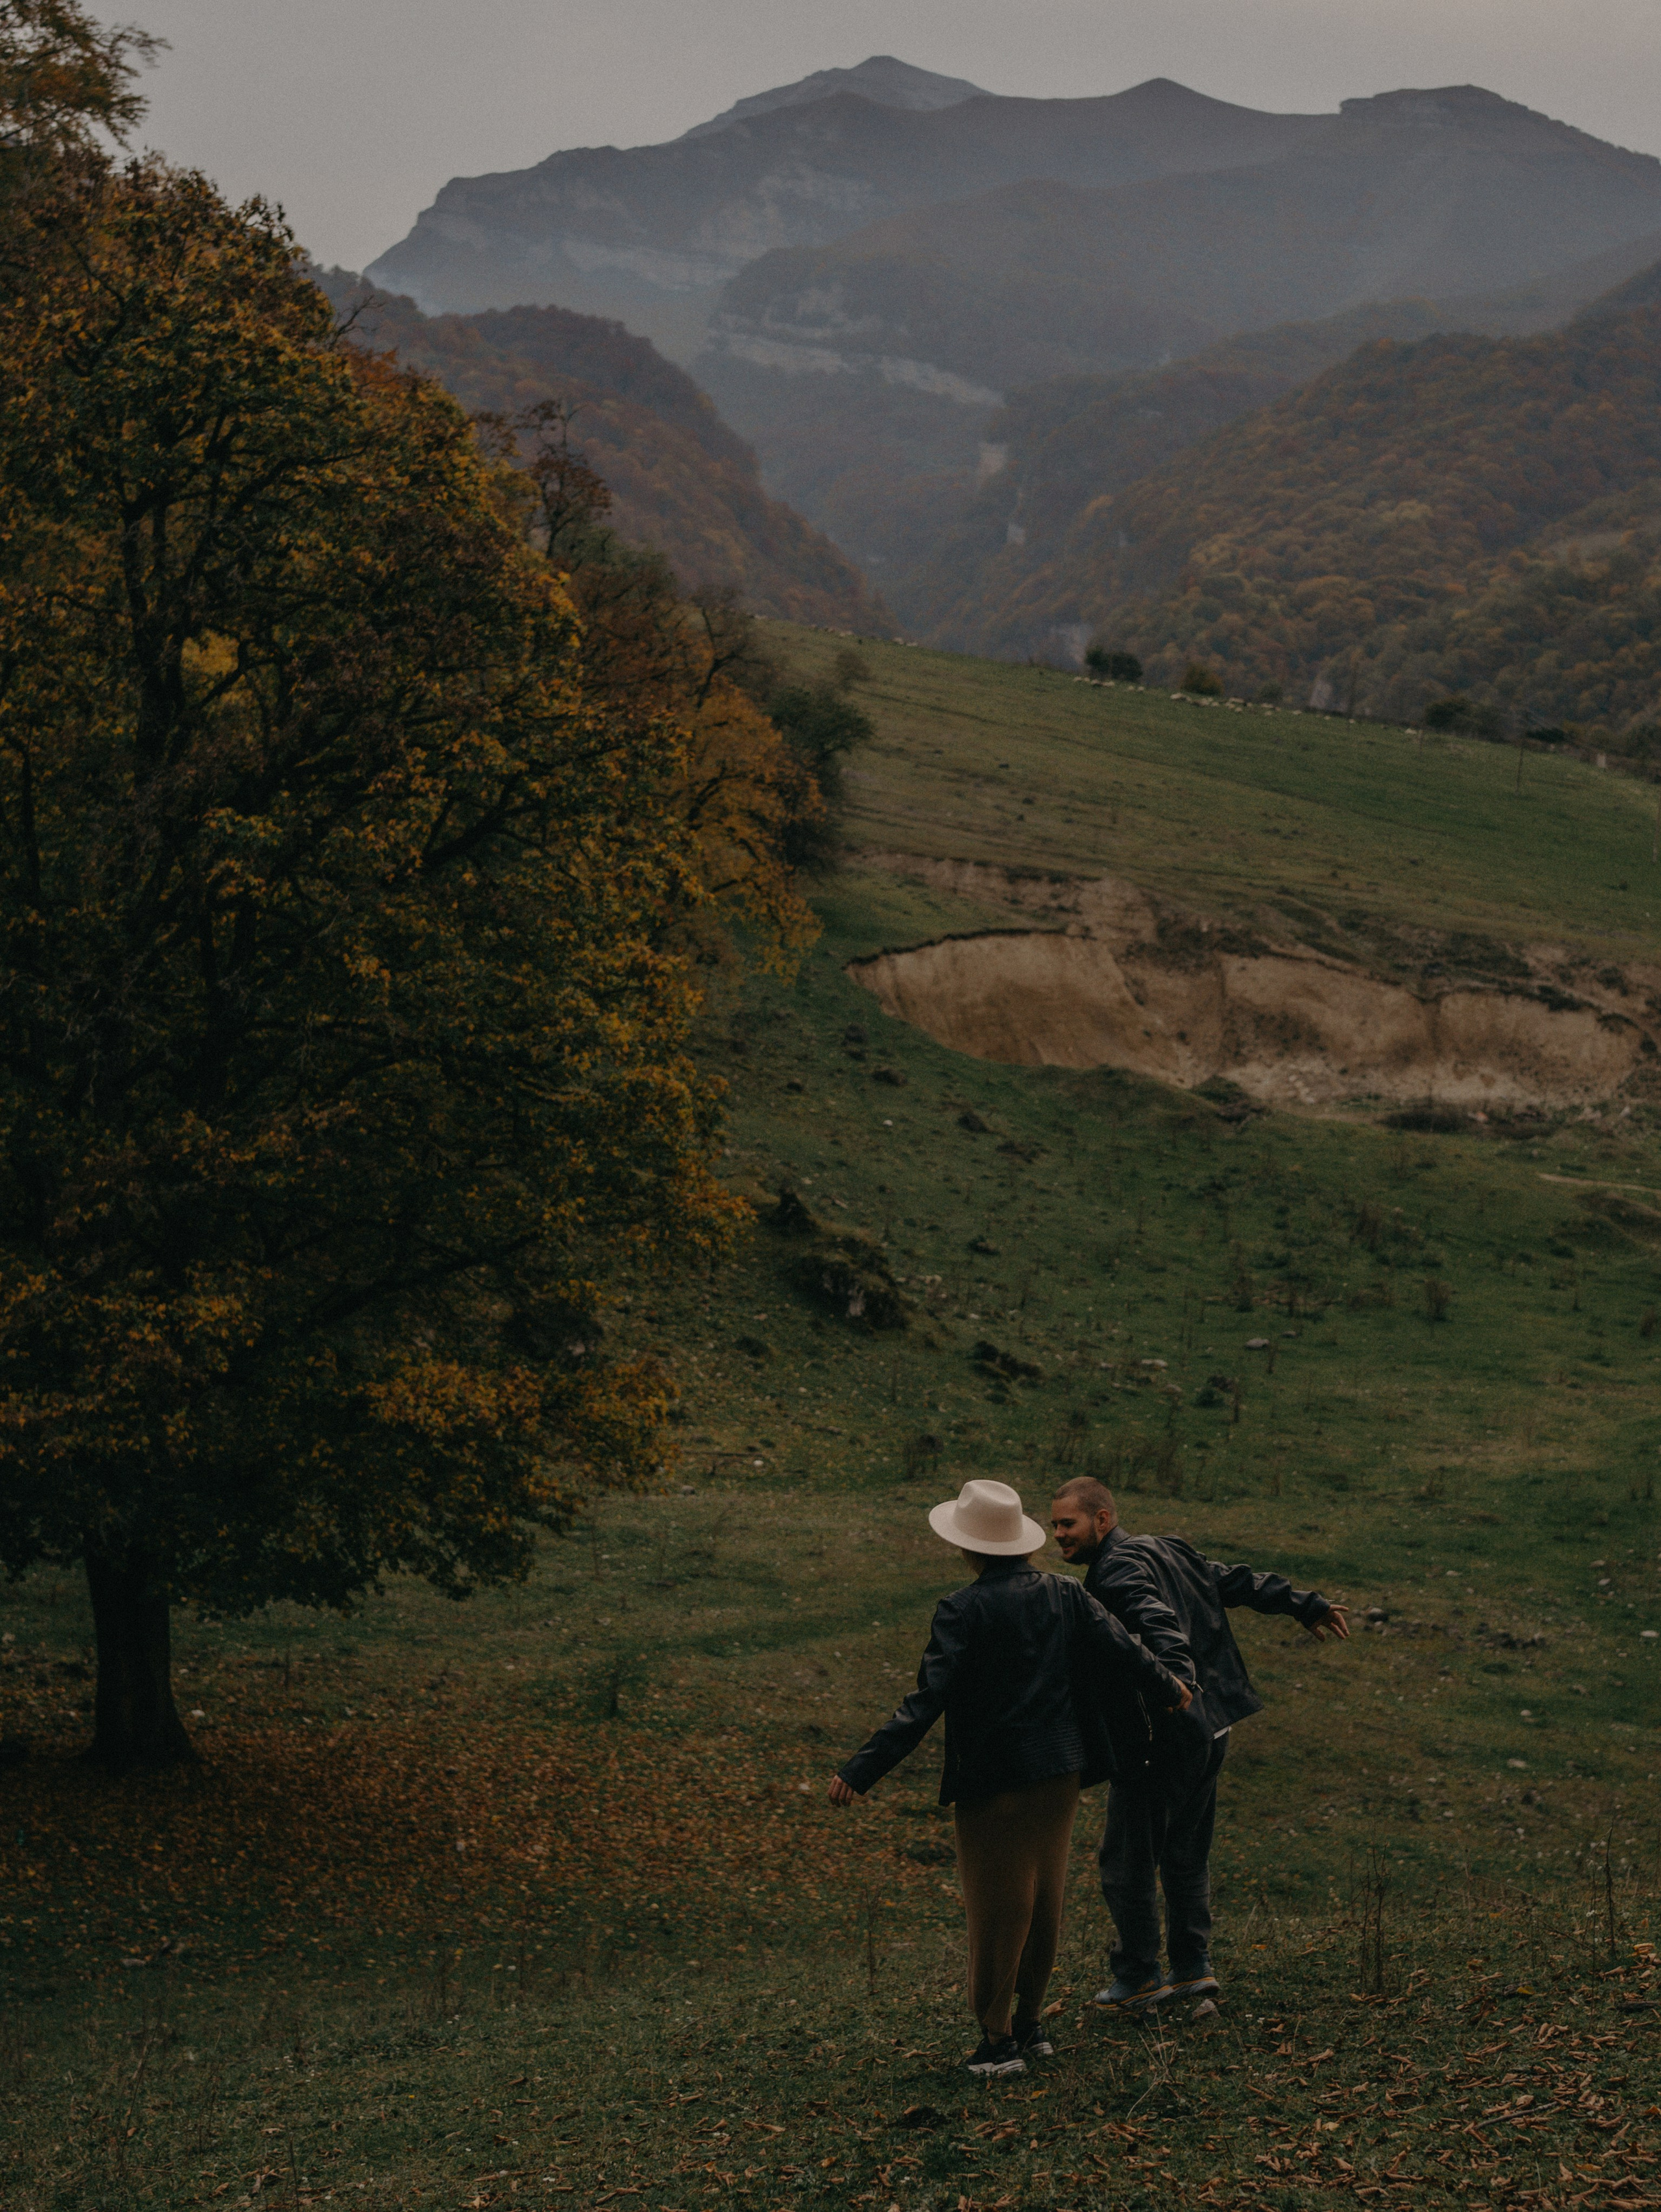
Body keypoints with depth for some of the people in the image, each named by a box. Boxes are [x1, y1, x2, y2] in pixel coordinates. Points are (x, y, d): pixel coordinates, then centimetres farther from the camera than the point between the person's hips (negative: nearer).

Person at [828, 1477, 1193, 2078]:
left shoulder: (963, 1611, -17)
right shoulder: (1064, 1594, 0)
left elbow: (927, 1702, -22)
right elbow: (1124, 1650, 7)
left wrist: (862, 1769, -22)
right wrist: (1169, 1686, 29)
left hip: (994, 1780, -6)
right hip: (1060, 1772, 6)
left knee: (996, 1905, 5)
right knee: (1044, 1897, 18)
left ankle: (998, 2039, 13)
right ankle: (1031, 2022, 28)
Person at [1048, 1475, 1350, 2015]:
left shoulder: (1117, 1571, -15)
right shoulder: (1167, 1551, 13)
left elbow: (1155, 1620, -33)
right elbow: (1239, 1582, 19)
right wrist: (1305, 1605, 27)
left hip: (1164, 1733, -10)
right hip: (1210, 1728, 10)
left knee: (1126, 1860, 2)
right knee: (1186, 1853, 20)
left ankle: (1137, 1978, 10)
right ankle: (1192, 1968, 26)